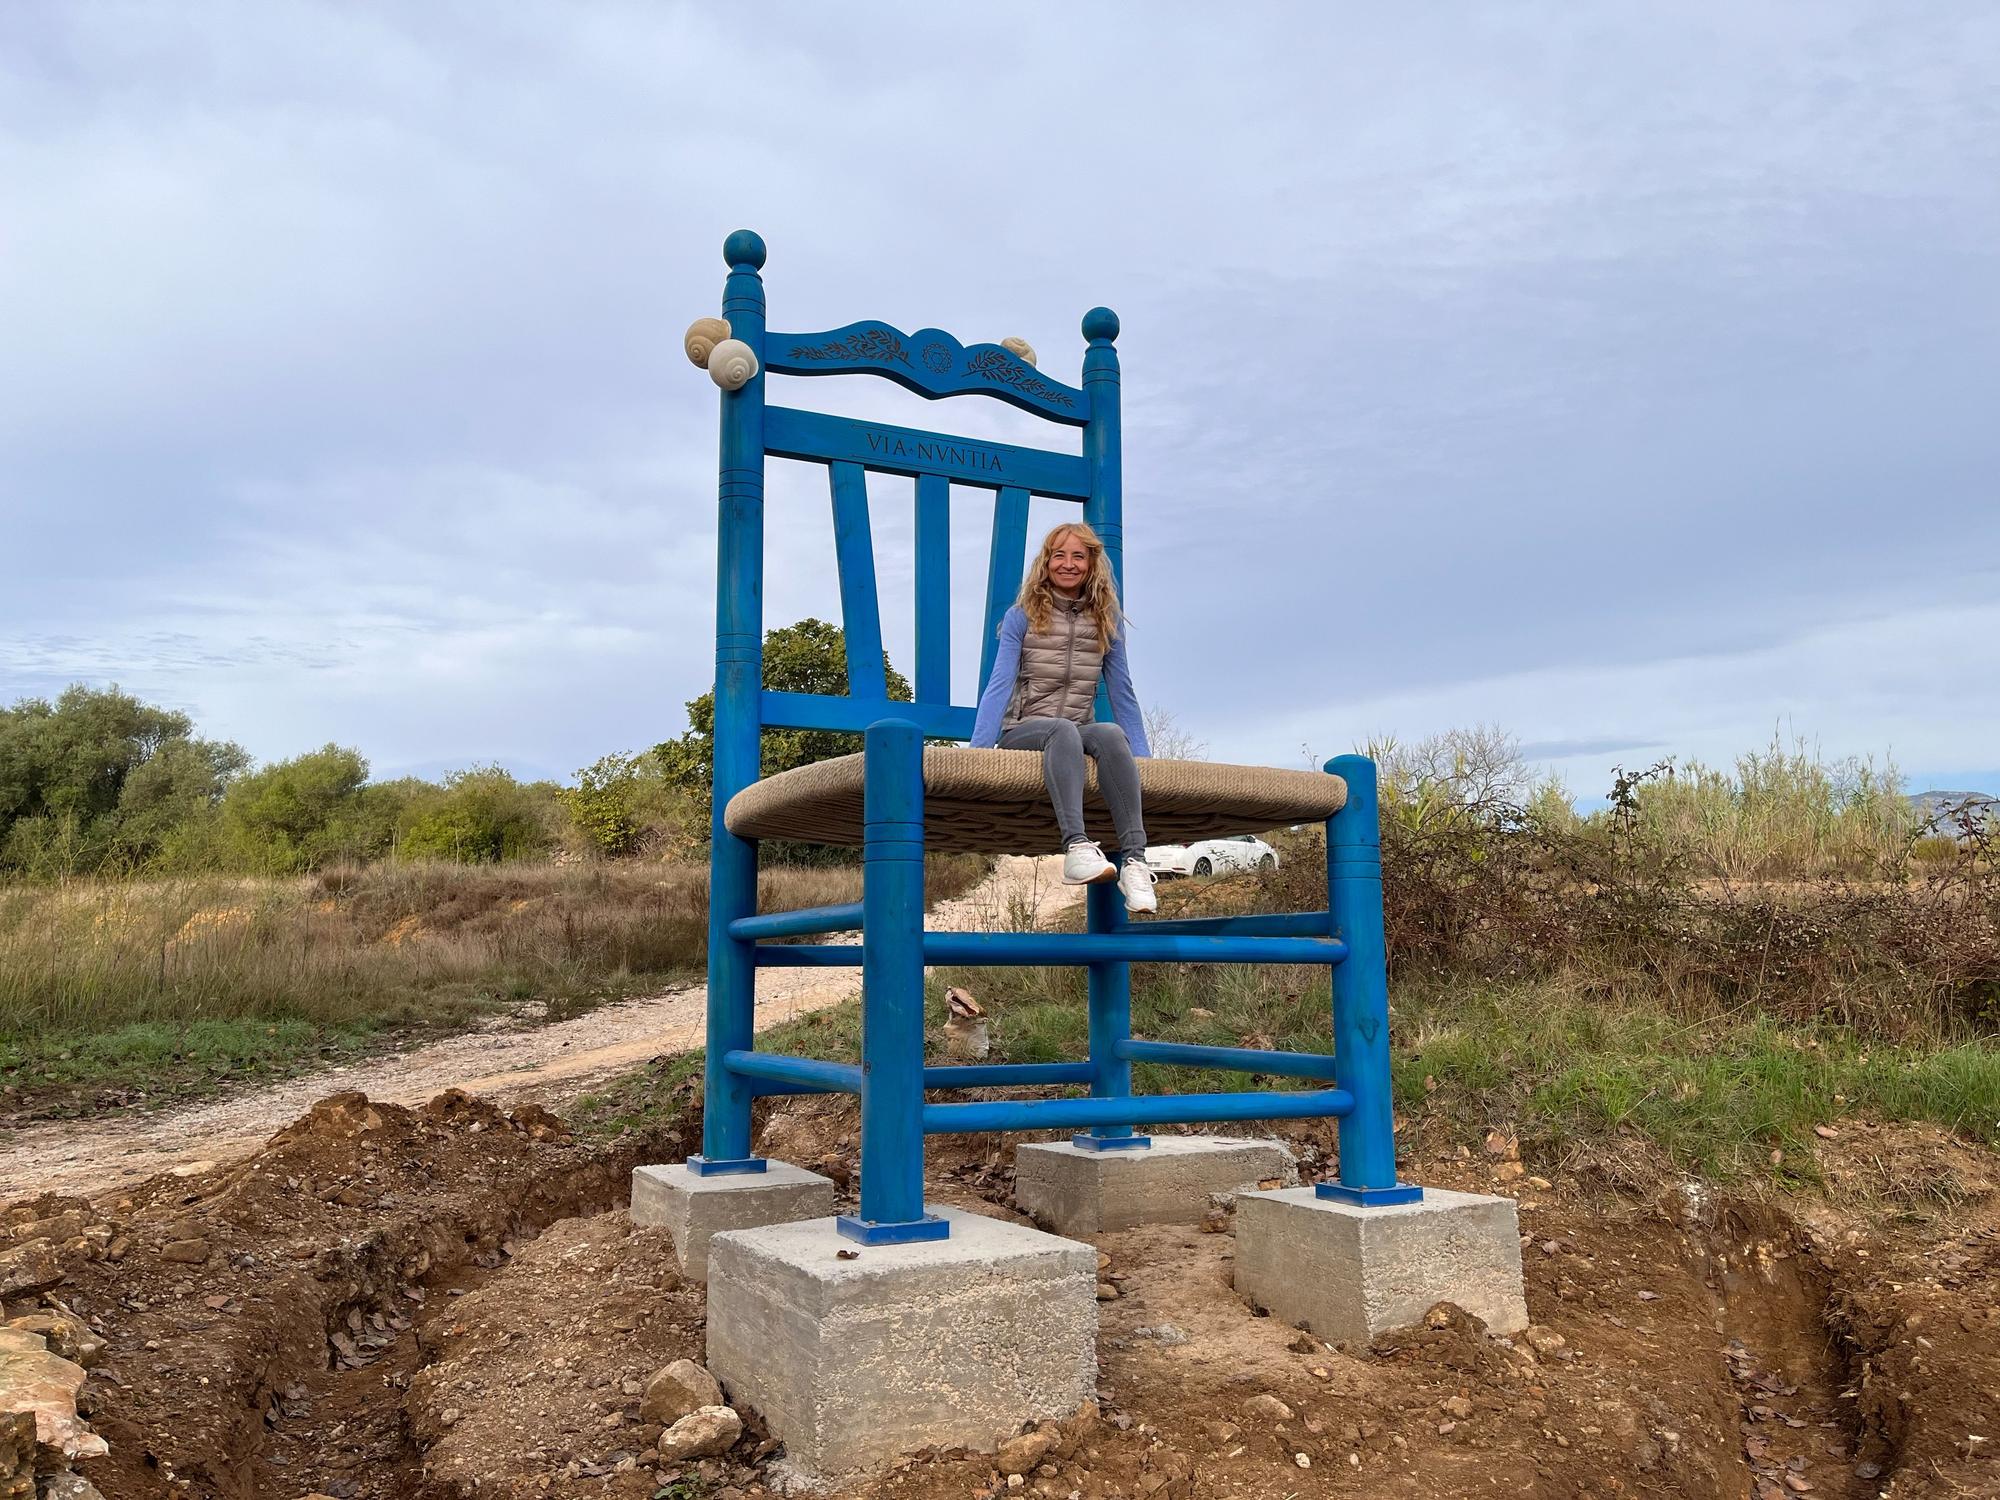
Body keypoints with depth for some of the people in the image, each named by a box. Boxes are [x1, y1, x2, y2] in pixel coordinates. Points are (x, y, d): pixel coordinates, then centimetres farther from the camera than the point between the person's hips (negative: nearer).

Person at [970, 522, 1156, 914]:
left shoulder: (1106, 622, 11)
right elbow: (999, 686, -6)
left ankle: (1134, 859, -45)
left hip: (1078, 735, 2)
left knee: (1112, 734, -33)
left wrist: (1142, 757, 4)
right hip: (1022, 733, -2)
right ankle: (1076, 846, -56)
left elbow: (1122, 694, 11)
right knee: (1064, 730, -38)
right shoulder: (1021, 617, 3)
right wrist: (977, 750, -18)